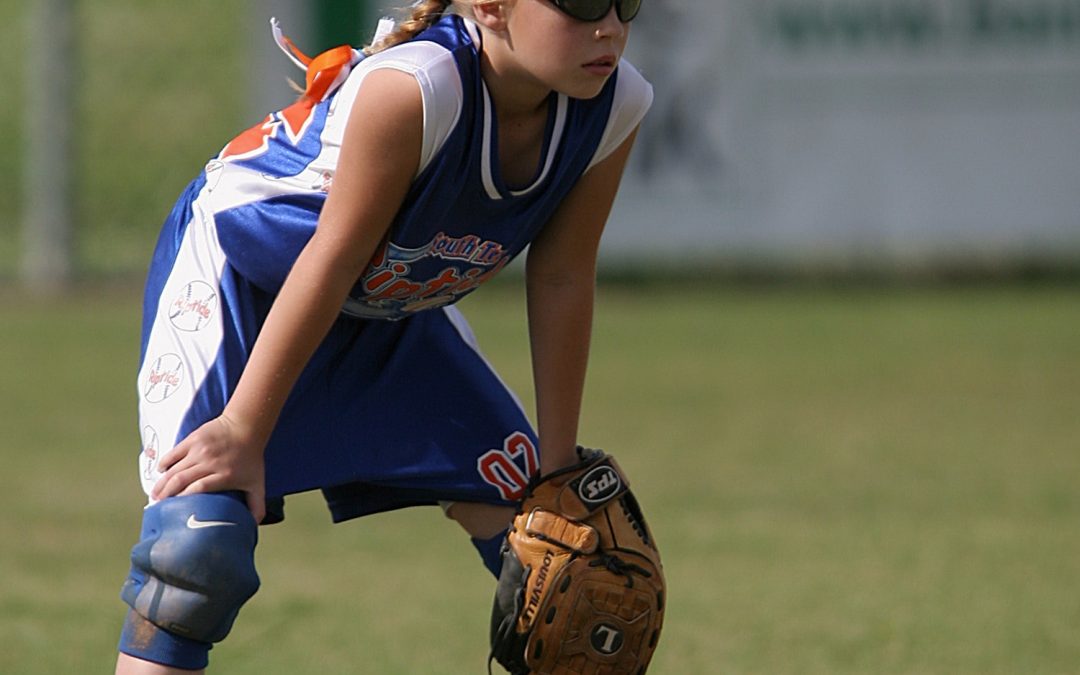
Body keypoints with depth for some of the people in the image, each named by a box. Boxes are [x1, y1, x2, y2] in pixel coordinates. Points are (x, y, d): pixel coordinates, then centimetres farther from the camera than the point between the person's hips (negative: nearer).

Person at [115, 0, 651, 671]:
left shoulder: (613, 105, -20)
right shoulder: (414, 86, -38)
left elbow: (561, 281, -9)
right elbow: (332, 260, -32)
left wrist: (558, 468, -5)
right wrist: (243, 431, -27)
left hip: (391, 308, 7)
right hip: (240, 269, -7)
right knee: (200, 539, -24)